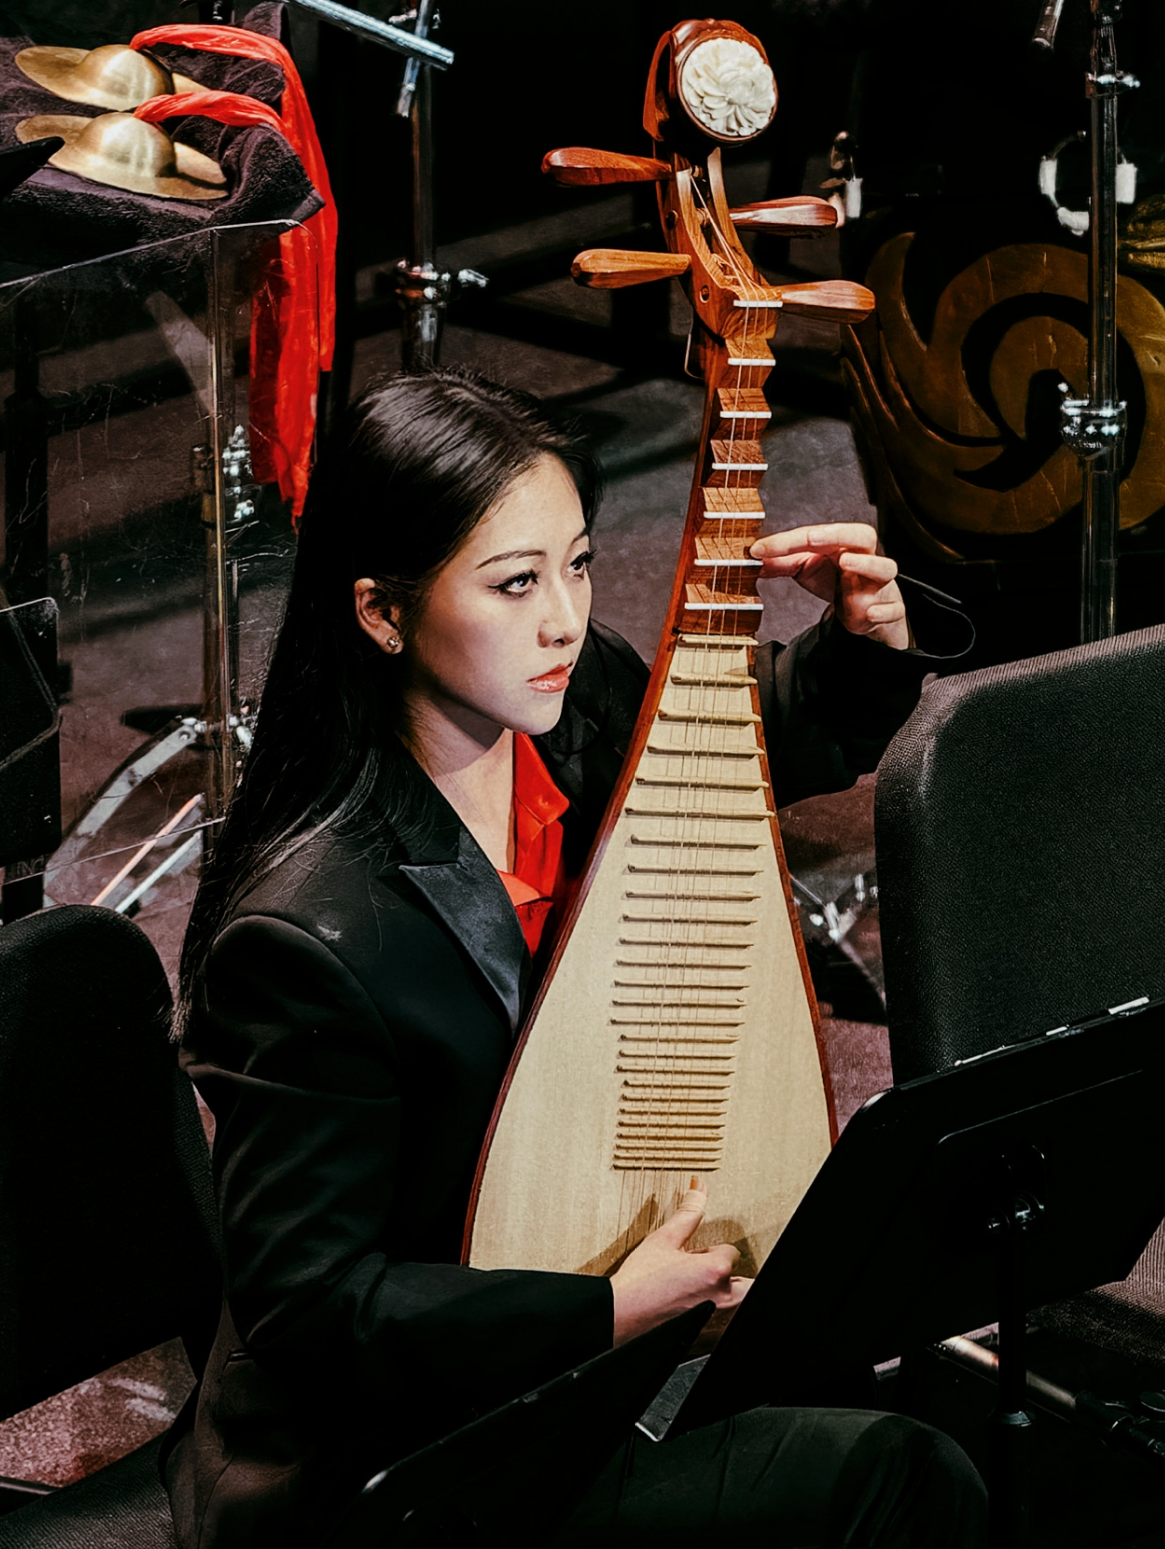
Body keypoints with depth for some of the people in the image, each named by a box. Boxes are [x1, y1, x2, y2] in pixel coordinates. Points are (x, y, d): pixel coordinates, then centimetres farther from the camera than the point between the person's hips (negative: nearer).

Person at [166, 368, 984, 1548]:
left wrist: (871, 642, -5)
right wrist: (611, 1312, -28)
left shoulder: (576, 708, -6)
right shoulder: (309, 934, -28)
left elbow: (772, 739, 16)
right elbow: (309, 1307, -23)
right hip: (394, 1443, -8)